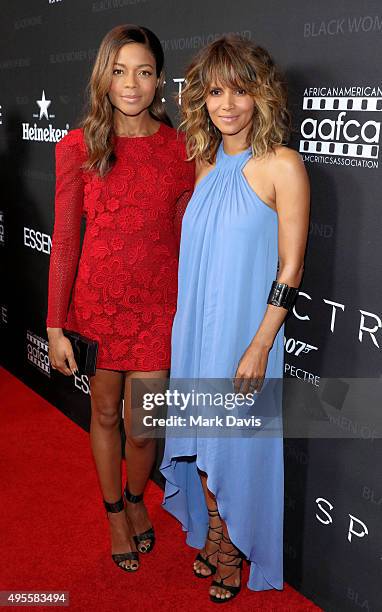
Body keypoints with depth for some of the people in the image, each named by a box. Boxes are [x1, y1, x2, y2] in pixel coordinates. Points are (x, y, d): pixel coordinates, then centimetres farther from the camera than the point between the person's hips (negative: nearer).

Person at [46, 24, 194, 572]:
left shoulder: (180, 148, -2)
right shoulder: (79, 146, -6)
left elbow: (182, 235, 3)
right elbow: (65, 240, -5)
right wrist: (55, 327, -6)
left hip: (156, 303, 1)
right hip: (98, 297, 0)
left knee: (142, 425, 6)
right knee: (105, 413, 15)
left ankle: (136, 499, 40)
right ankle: (115, 513, 41)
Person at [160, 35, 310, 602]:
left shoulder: (282, 165, -13)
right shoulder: (206, 163, 6)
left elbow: (290, 267, -14)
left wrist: (259, 347, -17)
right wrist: (186, 328, 13)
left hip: (245, 333, -5)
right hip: (195, 328, 6)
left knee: (236, 445, 10)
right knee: (201, 440, 17)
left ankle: (234, 552, 35)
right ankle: (212, 536, 40)